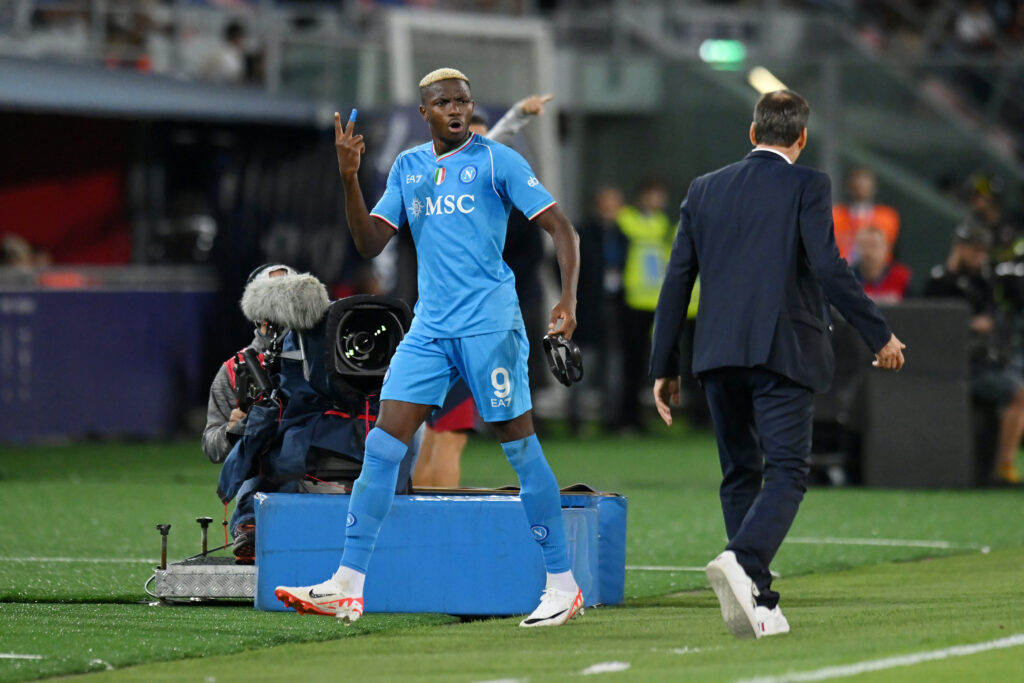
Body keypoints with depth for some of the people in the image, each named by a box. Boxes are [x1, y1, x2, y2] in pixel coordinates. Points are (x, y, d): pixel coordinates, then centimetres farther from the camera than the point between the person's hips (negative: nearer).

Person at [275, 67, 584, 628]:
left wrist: (568, 298, -18)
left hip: (490, 324, -5)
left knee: (520, 448, -3)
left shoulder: (496, 160, -2)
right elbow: (370, 245, 9)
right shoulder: (407, 167, 13)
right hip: (429, 329, 5)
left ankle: (563, 585, 6)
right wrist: (349, 177, -5)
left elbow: (561, 228, -4)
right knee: (381, 447, -3)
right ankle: (347, 587, -3)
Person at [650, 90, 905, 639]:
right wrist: (879, 335, -4)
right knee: (786, 471, -5)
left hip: (719, 354, 5)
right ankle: (743, 562, -31)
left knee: (739, 475, 12)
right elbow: (828, 268, -12)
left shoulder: (704, 190, 12)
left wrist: (664, 367, 14)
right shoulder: (807, 187, -2)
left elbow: (676, 281, 11)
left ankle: (757, 604, 10)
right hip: (784, 350, -4)